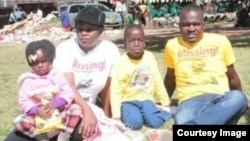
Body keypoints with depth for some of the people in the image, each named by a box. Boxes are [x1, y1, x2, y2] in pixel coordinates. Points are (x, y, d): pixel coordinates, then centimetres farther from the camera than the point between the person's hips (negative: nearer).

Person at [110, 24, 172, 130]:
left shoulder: (149, 57, -2)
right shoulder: (120, 63, -11)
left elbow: (158, 82, 6)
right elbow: (115, 90, -11)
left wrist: (166, 103, 10)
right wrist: (116, 115, -15)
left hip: (146, 100, 3)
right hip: (128, 101, -2)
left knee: (156, 122, -21)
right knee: (135, 123, -27)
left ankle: (142, 114, 8)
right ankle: (128, 114, 4)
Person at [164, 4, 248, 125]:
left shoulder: (220, 41, 6)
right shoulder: (172, 45, 7)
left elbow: (232, 76, 17)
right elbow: (170, 77, 23)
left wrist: (239, 102, 23)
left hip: (221, 99, 2)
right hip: (190, 101, -1)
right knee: (182, 121, -38)